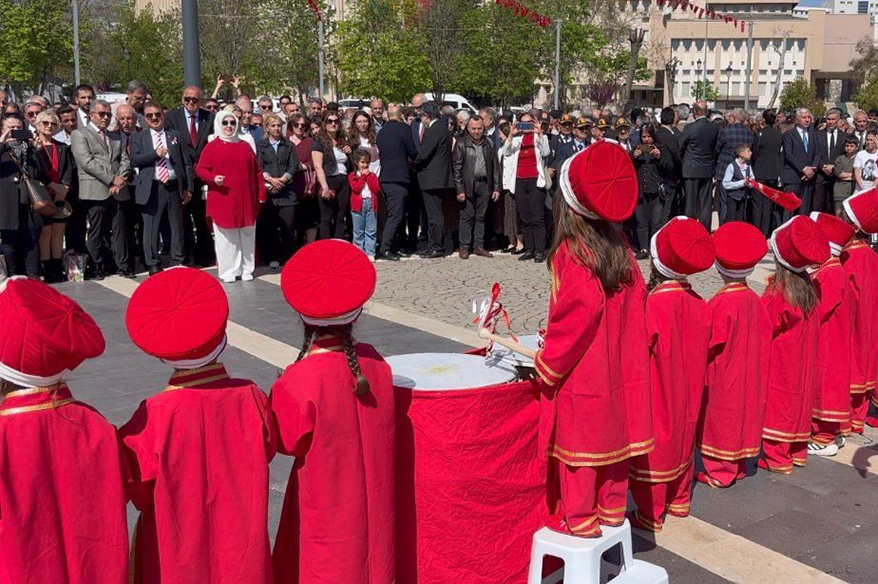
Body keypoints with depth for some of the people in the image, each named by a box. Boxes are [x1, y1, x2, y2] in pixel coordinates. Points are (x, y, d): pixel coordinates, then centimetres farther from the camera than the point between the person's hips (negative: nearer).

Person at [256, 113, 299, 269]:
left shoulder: (289, 146, 18)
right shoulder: (260, 145, 12)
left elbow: (293, 167, 6)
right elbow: (258, 167, 0)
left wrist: (282, 180, -9)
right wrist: (270, 179, -15)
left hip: (286, 192, 1)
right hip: (268, 191, -1)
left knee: (288, 226, -6)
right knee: (269, 227, -3)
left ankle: (289, 258, 2)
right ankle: (273, 258, 5)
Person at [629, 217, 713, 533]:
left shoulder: (654, 305, -25)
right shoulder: (697, 303, -4)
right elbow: (701, 348, 5)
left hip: (658, 393, -7)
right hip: (686, 396, 7)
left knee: (654, 450, 5)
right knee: (682, 441, 21)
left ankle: (650, 515, 14)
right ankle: (679, 500, 36)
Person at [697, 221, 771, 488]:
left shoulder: (720, 303, -23)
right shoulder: (754, 300, -3)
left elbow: (710, 344, -20)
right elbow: (764, 336, 4)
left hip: (722, 378, -7)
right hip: (747, 376, 7)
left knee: (721, 419, 5)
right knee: (741, 415, 17)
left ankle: (720, 472, 12)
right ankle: (739, 466, 27)